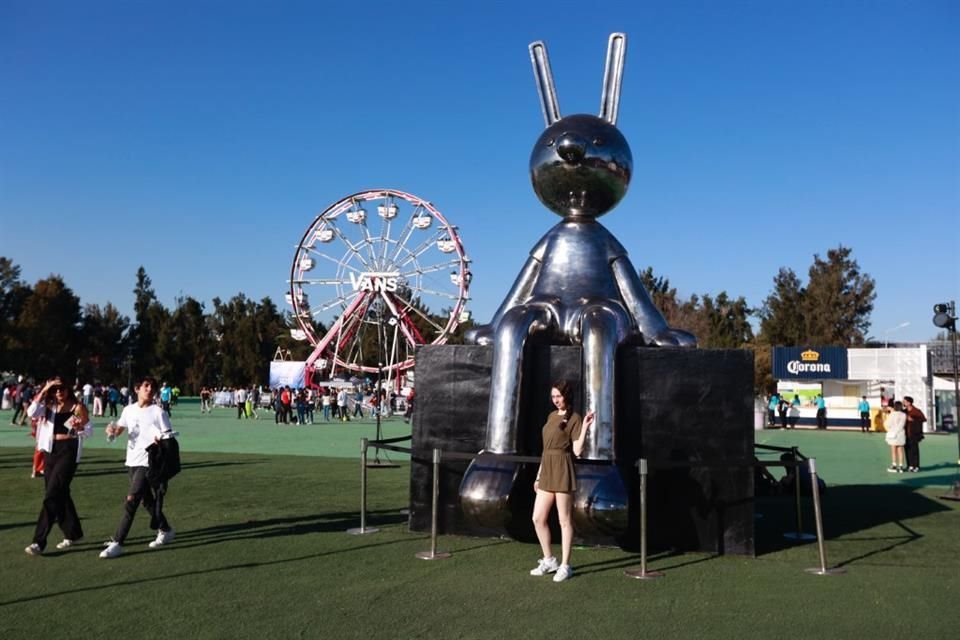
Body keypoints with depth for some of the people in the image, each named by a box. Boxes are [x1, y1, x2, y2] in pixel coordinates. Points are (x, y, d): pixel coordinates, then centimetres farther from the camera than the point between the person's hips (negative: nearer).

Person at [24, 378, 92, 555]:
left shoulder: (78, 408, -5)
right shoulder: (49, 407, 9)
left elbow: (89, 429, -3)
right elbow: (31, 412, -10)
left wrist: (79, 427, -25)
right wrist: (44, 390, -12)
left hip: (69, 452, -6)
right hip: (51, 451, 6)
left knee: (52, 495, -10)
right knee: (60, 494, 12)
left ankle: (39, 541, -7)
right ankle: (73, 533, 27)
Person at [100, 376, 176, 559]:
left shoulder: (158, 412, -8)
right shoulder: (129, 410, 7)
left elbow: (169, 439, -9)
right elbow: (118, 429, 18)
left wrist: (161, 441, -31)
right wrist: (112, 430, -6)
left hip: (147, 463, -6)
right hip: (132, 461, 6)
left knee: (131, 501, -12)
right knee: (147, 500, 16)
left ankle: (117, 543, -7)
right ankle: (165, 530, 32)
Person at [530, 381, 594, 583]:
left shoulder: (574, 418, -5)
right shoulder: (552, 416, 15)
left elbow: (577, 451, -12)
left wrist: (585, 427, -22)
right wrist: (538, 475, 18)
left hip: (562, 471, -7)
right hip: (547, 472, 8)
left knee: (565, 520, 1)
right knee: (538, 519, 8)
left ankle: (565, 566, 10)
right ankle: (549, 560, 22)